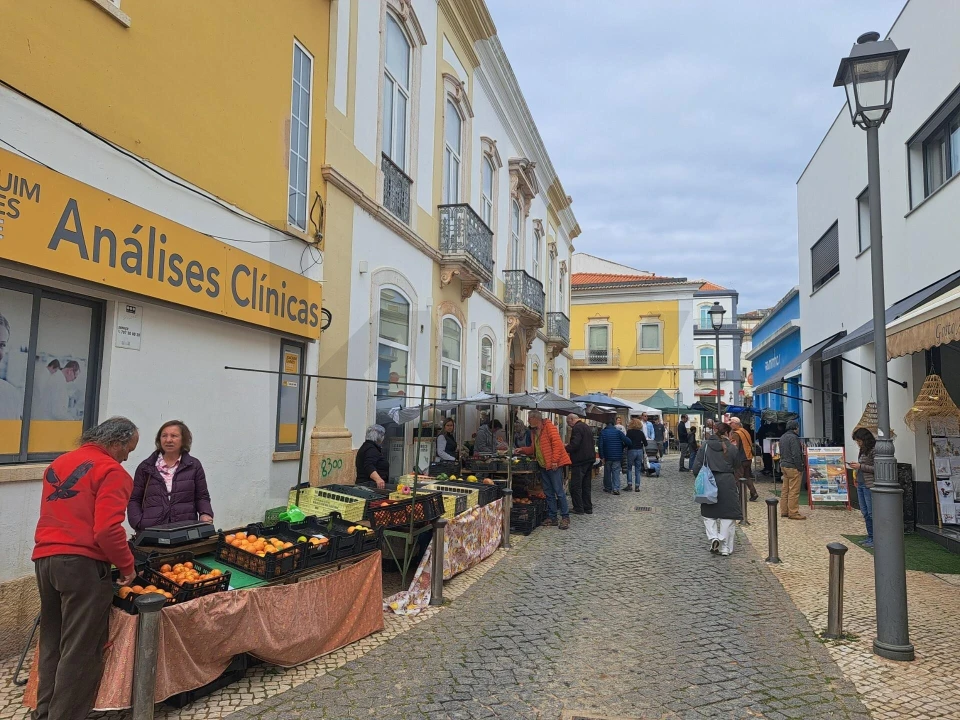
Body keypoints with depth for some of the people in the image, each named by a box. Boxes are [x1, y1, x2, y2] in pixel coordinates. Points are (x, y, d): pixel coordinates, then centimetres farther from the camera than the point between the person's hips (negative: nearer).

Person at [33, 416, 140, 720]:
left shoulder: (58, 464, 15)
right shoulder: (111, 471, -11)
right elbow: (107, 530, -18)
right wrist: (127, 565, -6)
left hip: (44, 559, 8)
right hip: (82, 563, -8)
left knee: (51, 644, 20)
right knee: (81, 651, 1)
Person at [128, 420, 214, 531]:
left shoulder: (194, 466, 9)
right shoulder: (145, 467, 10)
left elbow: (202, 497, 11)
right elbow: (134, 500, 12)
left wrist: (205, 514, -7)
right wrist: (139, 524, -2)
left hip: (186, 528, 0)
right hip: (152, 530, 0)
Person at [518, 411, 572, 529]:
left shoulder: (549, 427, -11)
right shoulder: (533, 431, 15)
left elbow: (557, 444, -18)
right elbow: (534, 449, 23)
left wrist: (554, 461, -21)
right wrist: (522, 450, 9)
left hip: (554, 465, -9)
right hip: (543, 465, 9)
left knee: (558, 491, -5)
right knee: (549, 492, 11)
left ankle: (565, 517, 2)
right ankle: (552, 517, 18)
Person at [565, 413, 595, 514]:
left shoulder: (577, 428, -15)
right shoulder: (587, 427, 16)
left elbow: (574, 445, -24)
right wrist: (568, 445, 20)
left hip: (580, 460, -10)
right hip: (589, 458, 10)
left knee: (575, 486, -2)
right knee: (586, 485, 15)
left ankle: (578, 509, 0)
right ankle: (588, 508, 19)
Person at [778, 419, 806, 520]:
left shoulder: (782, 437, 14)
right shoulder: (793, 437, -16)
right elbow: (796, 454, -20)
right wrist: (800, 468, -15)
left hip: (783, 466, 10)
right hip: (793, 467, -10)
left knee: (785, 490, 13)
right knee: (794, 491, -5)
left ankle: (784, 511, 18)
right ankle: (793, 513, -2)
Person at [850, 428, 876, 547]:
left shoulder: (874, 449, -13)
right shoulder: (863, 450, 15)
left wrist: (860, 467, -17)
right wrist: (857, 475, 11)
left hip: (869, 485, -9)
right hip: (861, 485, 9)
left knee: (871, 513, -4)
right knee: (865, 513, 13)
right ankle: (870, 537, 21)